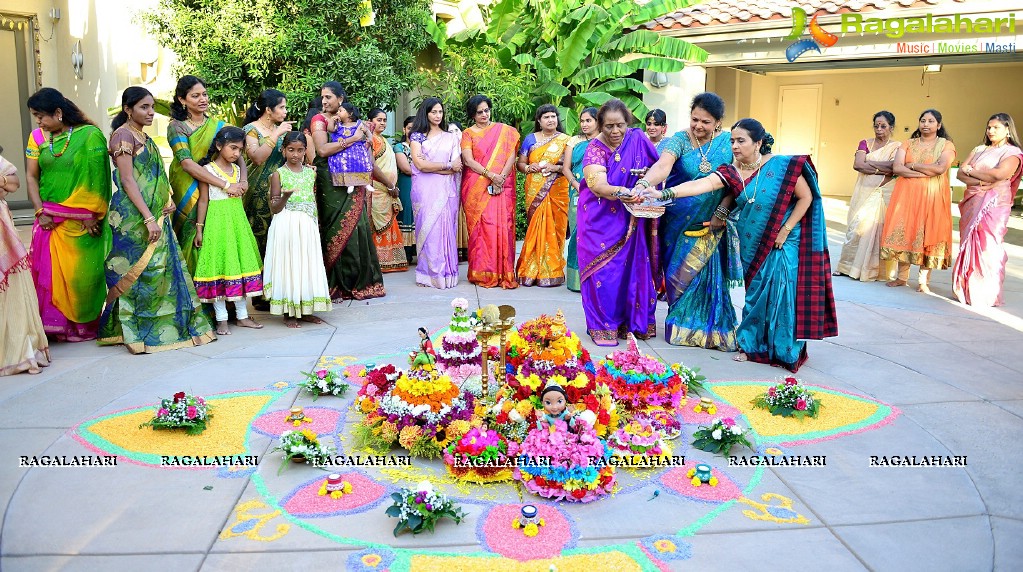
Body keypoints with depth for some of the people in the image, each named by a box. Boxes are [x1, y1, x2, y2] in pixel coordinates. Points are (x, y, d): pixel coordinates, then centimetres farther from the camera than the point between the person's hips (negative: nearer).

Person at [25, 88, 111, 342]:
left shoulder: (90, 135, -7)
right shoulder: (38, 137, 5)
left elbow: (97, 178, -9)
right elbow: (31, 177, 7)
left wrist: (91, 215, -12)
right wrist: (40, 211, -4)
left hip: (82, 220, -3)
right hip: (50, 219, 4)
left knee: (82, 272, 3)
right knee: (49, 271, 3)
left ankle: (84, 324, 17)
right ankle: (54, 323, 12)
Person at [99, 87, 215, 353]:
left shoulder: (144, 137, 17)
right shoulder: (123, 135, -9)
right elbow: (128, 180, -16)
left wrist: (167, 200, 7)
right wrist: (149, 218, -22)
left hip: (156, 216, 8)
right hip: (134, 218, -8)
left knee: (161, 269, 8)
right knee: (137, 271, -5)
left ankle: (161, 326, 15)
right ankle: (136, 332, 2)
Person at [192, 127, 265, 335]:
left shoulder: (237, 169, 11)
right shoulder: (208, 169, -5)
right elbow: (203, 200, -5)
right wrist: (199, 228, -7)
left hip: (237, 220, 6)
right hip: (217, 222, -6)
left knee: (241, 263, 7)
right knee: (219, 264, -3)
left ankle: (242, 315, 16)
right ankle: (221, 319, 4)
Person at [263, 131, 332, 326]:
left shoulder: (311, 172, 9)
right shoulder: (278, 174, -2)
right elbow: (275, 208, -5)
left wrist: (315, 225, 13)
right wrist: (286, 195, -23)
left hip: (308, 226, 4)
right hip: (286, 226, -4)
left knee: (307, 264, 6)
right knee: (287, 264, -2)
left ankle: (305, 310, 15)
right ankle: (289, 312, 5)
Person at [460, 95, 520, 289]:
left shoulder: (504, 131, 13)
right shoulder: (468, 133, 10)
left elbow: (511, 156, 4)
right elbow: (468, 160, -3)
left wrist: (501, 177, -11)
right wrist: (490, 175, -14)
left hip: (502, 186, 1)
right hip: (476, 187, 0)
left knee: (502, 226, -8)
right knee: (480, 227, -5)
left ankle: (504, 274, -6)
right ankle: (482, 274, -1)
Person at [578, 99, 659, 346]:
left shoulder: (638, 139, 0)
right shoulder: (595, 148, -9)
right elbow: (599, 185, -22)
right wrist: (620, 193, -41)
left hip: (631, 221, 3)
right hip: (601, 221, -2)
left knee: (632, 267, 3)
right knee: (603, 269, -5)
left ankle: (631, 322, 14)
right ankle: (603, 326, 3)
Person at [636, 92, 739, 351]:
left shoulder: (728, 143, 0)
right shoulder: (679, 141, -6)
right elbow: (663, 166, -26)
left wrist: (721, 212, -10)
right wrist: (643, 184, -45)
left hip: (711, 224, 1)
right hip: (679, 223, -1)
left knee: (708, 274, 1)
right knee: (680, 273, 3)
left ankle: (708, 328, 13)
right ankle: (681, 325, 17)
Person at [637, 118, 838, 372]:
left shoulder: (782, 166, -11)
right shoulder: (731, 172, -3)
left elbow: (806, 197, -6)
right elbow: (702, 184, -17)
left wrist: (786, 230, -12)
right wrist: (663, 193, -32)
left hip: (783, 243, -3)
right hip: (752, 244, 3)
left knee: (782, 293, -5)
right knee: (755, 293, 8)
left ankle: (786, 351, 11)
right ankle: (752, 346, 21)